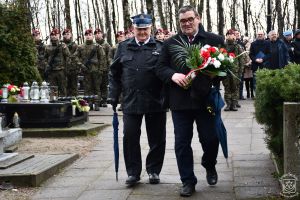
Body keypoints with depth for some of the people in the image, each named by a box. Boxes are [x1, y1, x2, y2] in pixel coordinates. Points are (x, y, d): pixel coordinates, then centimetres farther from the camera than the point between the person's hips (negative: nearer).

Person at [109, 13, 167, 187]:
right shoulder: (124, 47, 8)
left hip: (156, 101, -1)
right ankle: (133, 172, 14)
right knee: (130, 137, 2)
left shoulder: (160, 47, 2)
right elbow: (115, 74, 10)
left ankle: (154, 170, 23)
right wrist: (114, 97, 4)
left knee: (157, 138, 7)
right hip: (131, 101, 1)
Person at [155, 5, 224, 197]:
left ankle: (209, 165, 36)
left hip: (205, 99, -1)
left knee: (210, 138, 4)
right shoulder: (170, 43, 8)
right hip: (180, 100, 2)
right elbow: (161, 68, 8)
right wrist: (173, 75, -12)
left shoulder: (215, 40, 2)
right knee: (182, 142, 4)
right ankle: (188, 181, 15)